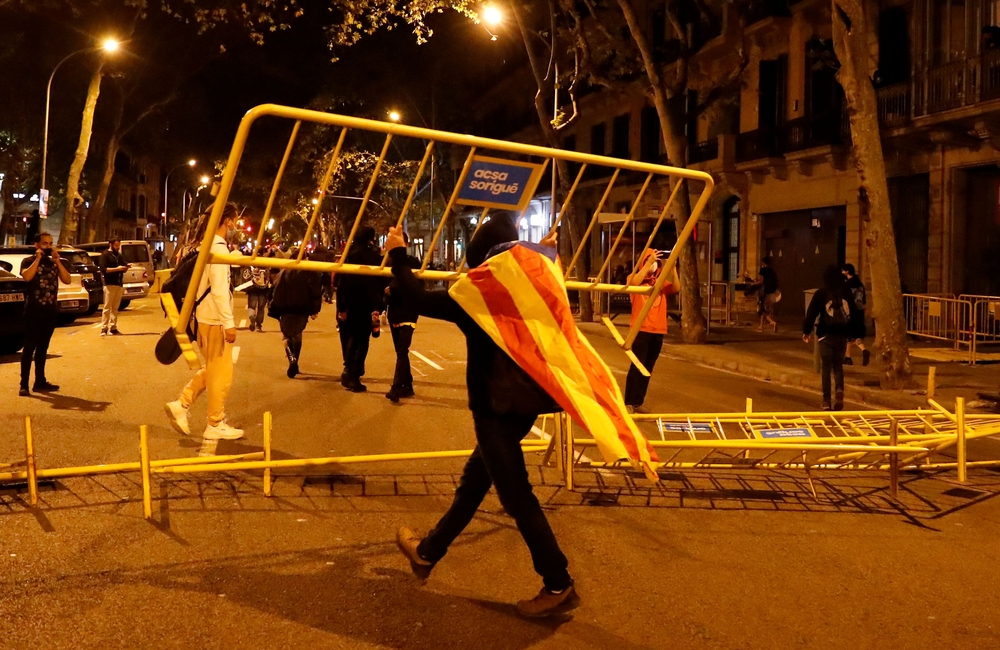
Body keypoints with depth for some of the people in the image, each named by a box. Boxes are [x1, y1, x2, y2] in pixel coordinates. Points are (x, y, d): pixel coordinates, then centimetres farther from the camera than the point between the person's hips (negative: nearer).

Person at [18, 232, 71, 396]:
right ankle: (24, 385, -7)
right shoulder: (28, 261, -1)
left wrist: (57, 261, -7)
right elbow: (27, 276, -22)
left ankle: (40, 382, 15)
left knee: (42, 348, 10)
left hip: (50, 310, 5)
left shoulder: (54, 262, 14)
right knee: (29, 347, -7)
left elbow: (67, 280, 1)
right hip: (34, 310, -5)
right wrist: (38, 258, -16)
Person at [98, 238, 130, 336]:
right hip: (110, 284, -6)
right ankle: (104, 328, -7)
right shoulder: (105, 255, -1)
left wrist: (126, 267, -2)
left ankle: (113, 327, 8)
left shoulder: (119, 255, 19)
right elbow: (103, 269, -11)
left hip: (119, 284, 6)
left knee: (115, 308, 5)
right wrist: (116, 269, -19)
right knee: (107, 307, -7)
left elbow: (124, 268, 21)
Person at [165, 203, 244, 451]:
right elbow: (219, 289, -23)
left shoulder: (208, 245, 13)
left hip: (207, 317, 10)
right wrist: (229, 322, -22)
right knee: (221, 373, -1)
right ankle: (215, 425, 7)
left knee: (211, 369, 19)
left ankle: (181, 406, 16)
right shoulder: (218, 248, -16)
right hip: (216, 319, -10)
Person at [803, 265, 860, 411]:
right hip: (843, 335, 2)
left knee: (826, 367, 4)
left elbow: (811, 313, -5)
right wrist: (852, 333, 16)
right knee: (838, 365, 15)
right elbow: (853, 314, 6)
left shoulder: (821, 294, -5)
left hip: (826, 335, -2)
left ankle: (826, 401, 1)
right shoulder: (846, 293, 3)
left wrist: (806, 331, 6)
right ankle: (839, 390, -12)